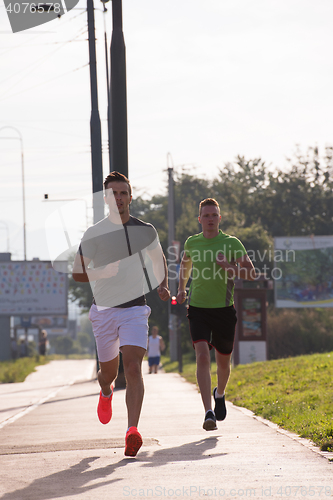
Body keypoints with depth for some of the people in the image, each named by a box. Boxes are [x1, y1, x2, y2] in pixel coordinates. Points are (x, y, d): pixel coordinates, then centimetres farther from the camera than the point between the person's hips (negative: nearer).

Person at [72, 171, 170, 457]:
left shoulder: (146, 231, 5)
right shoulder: (94, 234, 0)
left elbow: (159, 257, 25)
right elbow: (77, 273, 5)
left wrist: (163, 286, 12)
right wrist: (104, 274, -12)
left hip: (135, 309, -1)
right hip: (104, 310, 1)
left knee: (133, 368, -18)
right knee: (109, 371, 12)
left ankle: (132, 432, -27)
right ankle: (106, 393, 51)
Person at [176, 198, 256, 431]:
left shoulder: (232, 243, -2)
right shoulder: (192, 243, 5)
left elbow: (252, 273, -3)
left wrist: (233, 269, -21)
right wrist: (182, 288, 14)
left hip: (224, 309, 0)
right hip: (198, 308, 0)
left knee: (223, 361, 11)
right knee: (203, 355, -19)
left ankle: (220, 394, 45)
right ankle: (209, 412, -24)